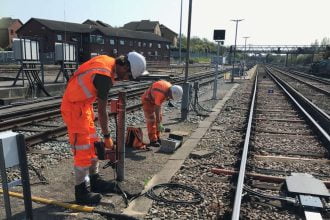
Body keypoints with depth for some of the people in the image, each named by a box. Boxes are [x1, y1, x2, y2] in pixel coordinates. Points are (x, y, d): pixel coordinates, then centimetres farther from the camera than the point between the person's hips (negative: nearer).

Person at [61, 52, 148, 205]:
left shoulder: (107, 60, -1)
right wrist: (107, 136, -11)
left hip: (82, 105, 10)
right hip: (74, 108, -10)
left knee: (93, 144, 15)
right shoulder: (105, 76, -27)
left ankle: (95, 181, 28)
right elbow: (102, 111, -20)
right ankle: (81, 192, 11)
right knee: (83, 151, -3)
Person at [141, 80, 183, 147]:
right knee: (151, 120, -10)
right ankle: (153, 140, -3)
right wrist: (158, 124, -30)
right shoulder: (161, 94, -37)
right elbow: (157, 109, -33)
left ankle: (157, 138, 14)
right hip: (147, 100, -8)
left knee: (159, 118, 6)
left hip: (154, 100, 8)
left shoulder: (170, 87, -12)